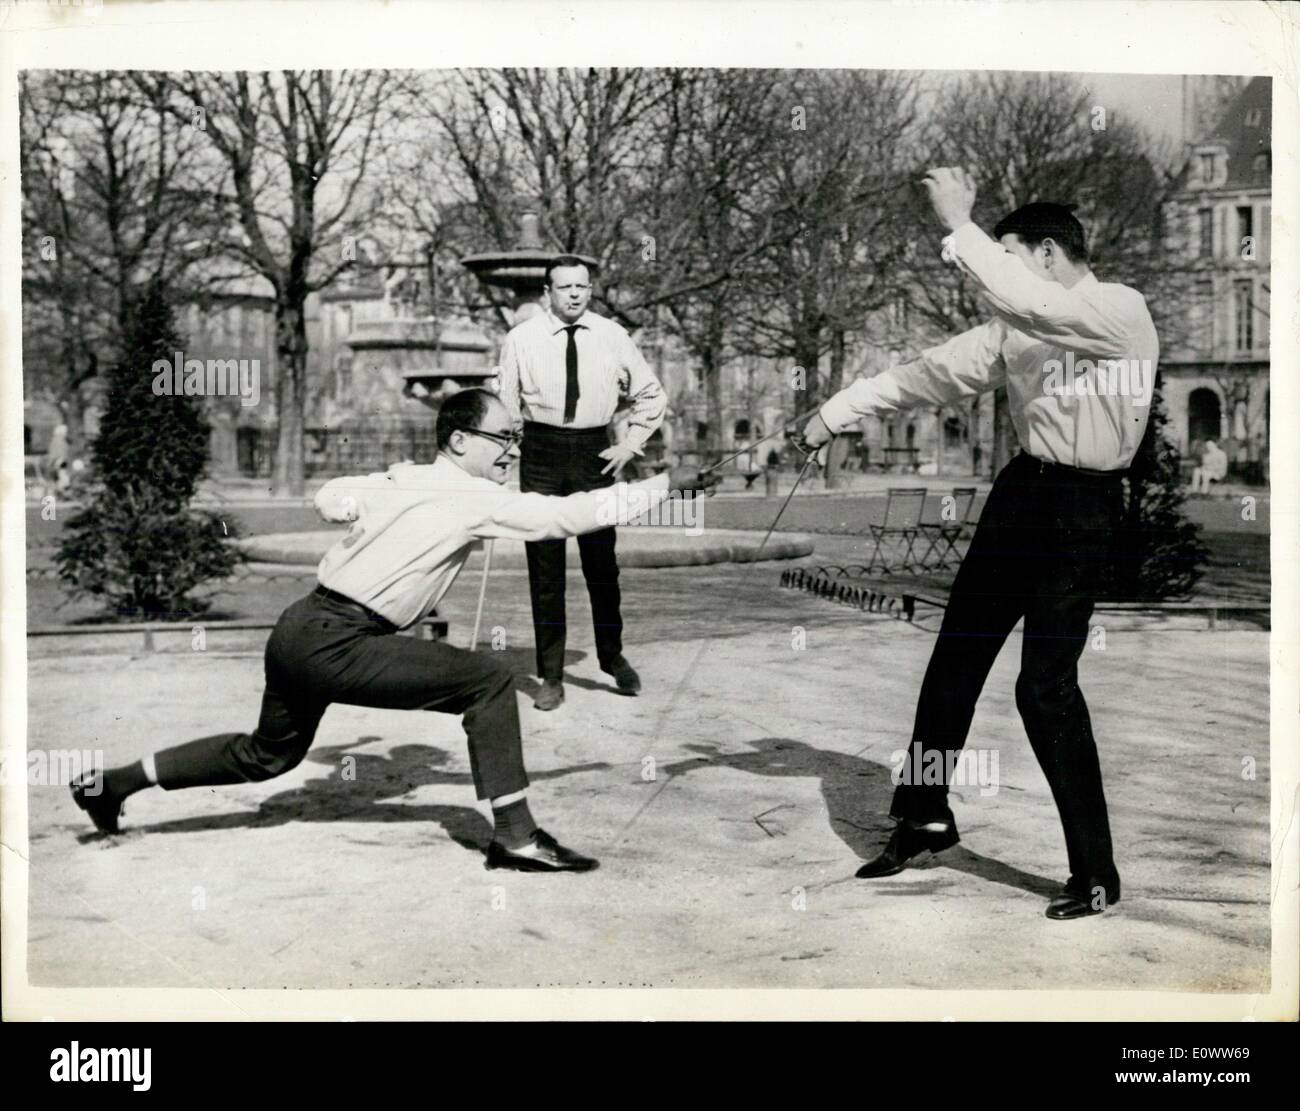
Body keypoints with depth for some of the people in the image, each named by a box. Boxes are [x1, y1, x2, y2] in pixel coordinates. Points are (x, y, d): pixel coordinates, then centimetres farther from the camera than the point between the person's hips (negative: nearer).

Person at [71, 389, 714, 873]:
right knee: (488, 682, -10)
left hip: (300, 632, 9)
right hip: (334, 643, -9)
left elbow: (328, 499, 20)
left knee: (267, 755, 29)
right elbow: (571, 515, -13)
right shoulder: (471, 499, -11)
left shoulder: (405, 480, 11)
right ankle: (514, 835, -8)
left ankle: (111, 783, 34)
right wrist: (664, 484, -8)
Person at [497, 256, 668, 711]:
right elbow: (504, 401, 6)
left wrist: (630, 443, 5)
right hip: (541, 453, -1)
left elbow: (651, 395, 15)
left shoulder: (613, 337, 5)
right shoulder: (521, 339, 0)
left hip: (594, 452, 1)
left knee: (602, 562, 7)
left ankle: (613, 657, 27)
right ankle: (551, 674, 8)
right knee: (545, 567, 1)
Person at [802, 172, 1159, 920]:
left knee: (1046, 685, -9)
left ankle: (1097, 873, 4)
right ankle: (926, 817, 30)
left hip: (1082, 508, -8)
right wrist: (839, 411, 10)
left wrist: (960, 226, -23)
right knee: (957, 655, 12)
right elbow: (935, 372, 11)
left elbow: (1029, 301, -30)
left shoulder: (1121, 310, -13)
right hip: (1022, 490, 8)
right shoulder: (1022, 326, 10)